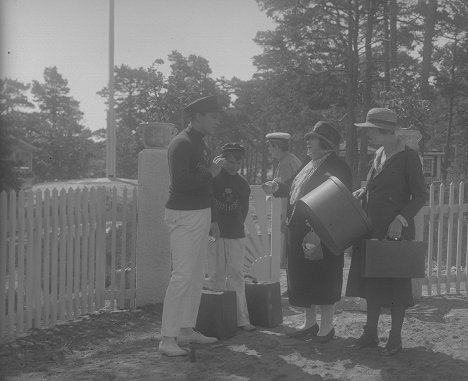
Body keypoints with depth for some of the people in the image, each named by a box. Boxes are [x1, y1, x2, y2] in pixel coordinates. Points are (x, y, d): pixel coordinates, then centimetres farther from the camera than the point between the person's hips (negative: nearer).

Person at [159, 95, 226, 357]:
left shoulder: (201, 144, 16)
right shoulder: (182, 144, -13)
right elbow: (181, 182, -25)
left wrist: (211, 218, 20)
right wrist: (211, 173, -15)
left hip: (201, 214, 10)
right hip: (184, 216, -10)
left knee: (197, 276, 12)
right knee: (182, 276, -10)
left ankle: (187, 330, 21)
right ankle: (167, 338, -5)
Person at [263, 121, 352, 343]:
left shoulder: (336, 167, -12)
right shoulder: (309, 163, 15)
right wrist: (278, 188, 7)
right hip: (298, 231, 9)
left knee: (323, 278, 1)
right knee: (302, 277, 15)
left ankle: (327, 326, 15)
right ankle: (310, 322, 29)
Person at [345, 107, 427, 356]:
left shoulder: (408, 157, -11)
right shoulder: (379, 154, 11)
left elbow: (420, 195, -11)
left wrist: (401, 219, -21)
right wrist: (360, 194, 4)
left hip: (396, 231, -7)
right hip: (372, 230, 7)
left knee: (395, 285, 3)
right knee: (371, 282, 13)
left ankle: (395, 339, 16)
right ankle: (370, 334, 25)